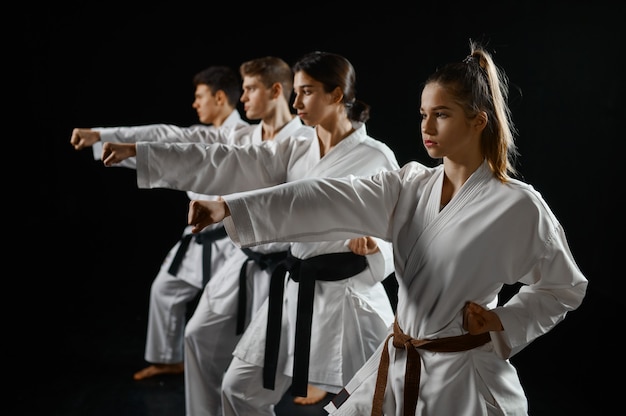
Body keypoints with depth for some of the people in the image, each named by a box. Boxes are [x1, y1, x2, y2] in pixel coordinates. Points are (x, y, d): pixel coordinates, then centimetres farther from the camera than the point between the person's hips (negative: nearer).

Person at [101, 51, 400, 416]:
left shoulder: (375, 156, -10)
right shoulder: (295, 152, 6)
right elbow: (223, 163, 0)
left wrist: (373, 245, -31)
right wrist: (137, 151, -5)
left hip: (348, 293, -6)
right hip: (297, 290, 6)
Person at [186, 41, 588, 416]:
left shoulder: (517, 206, -13)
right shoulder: (409, 187, -1)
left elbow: (565, 287, 1)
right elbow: (329, 200, -14)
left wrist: (502, 322, -13)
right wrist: (230, 207, -24)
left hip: (464, 381, -4)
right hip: (397, 369, 5)